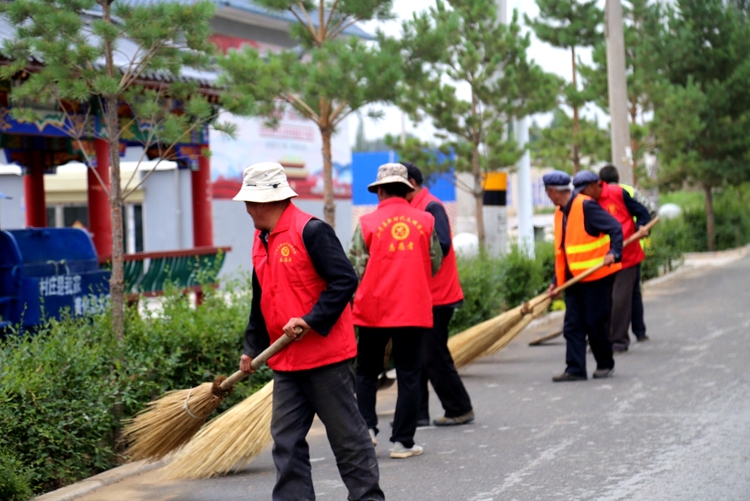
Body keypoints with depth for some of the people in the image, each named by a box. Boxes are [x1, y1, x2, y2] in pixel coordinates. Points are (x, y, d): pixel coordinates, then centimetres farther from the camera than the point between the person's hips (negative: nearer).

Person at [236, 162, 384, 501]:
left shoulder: (311, 231, -13)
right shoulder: (262, 241, 14)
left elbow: (345, 281, -19)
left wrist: (310, 321, -22)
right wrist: (252, 349, 16)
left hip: (326, 356, -8)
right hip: (285, 362, 8)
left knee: (346, 434, 1)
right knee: (286, 440, 6)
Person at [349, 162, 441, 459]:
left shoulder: (367, 223, -6)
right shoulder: (426, 221, 0)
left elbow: (355, 268, -5)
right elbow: (435, 265, 8)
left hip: (373, 309, -1)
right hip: (413, 309, 1)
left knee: (366, 372, 16)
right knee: (409, 376, 5)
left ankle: (366, 427, 6)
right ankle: (403, 442, 5)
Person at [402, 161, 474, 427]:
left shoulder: (431, 207, -13)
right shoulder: (414, 208, 15)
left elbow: (441, 247, -23)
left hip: (436, 296, -9)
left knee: (434, 357, -4)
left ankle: (460, 409, 8)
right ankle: (417, 413, 12)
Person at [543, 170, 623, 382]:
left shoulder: (586, 206, -13)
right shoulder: (561, 213, 13)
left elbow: (615, 228, -17)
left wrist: (614, 253, -31)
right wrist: (557, 281, 14)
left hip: (596, 277, -8)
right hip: (573, 280, 8)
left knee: (596, 323, 0)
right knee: (572, 326, 2)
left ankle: (605, 364, 15)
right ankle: (575, 369, 2)